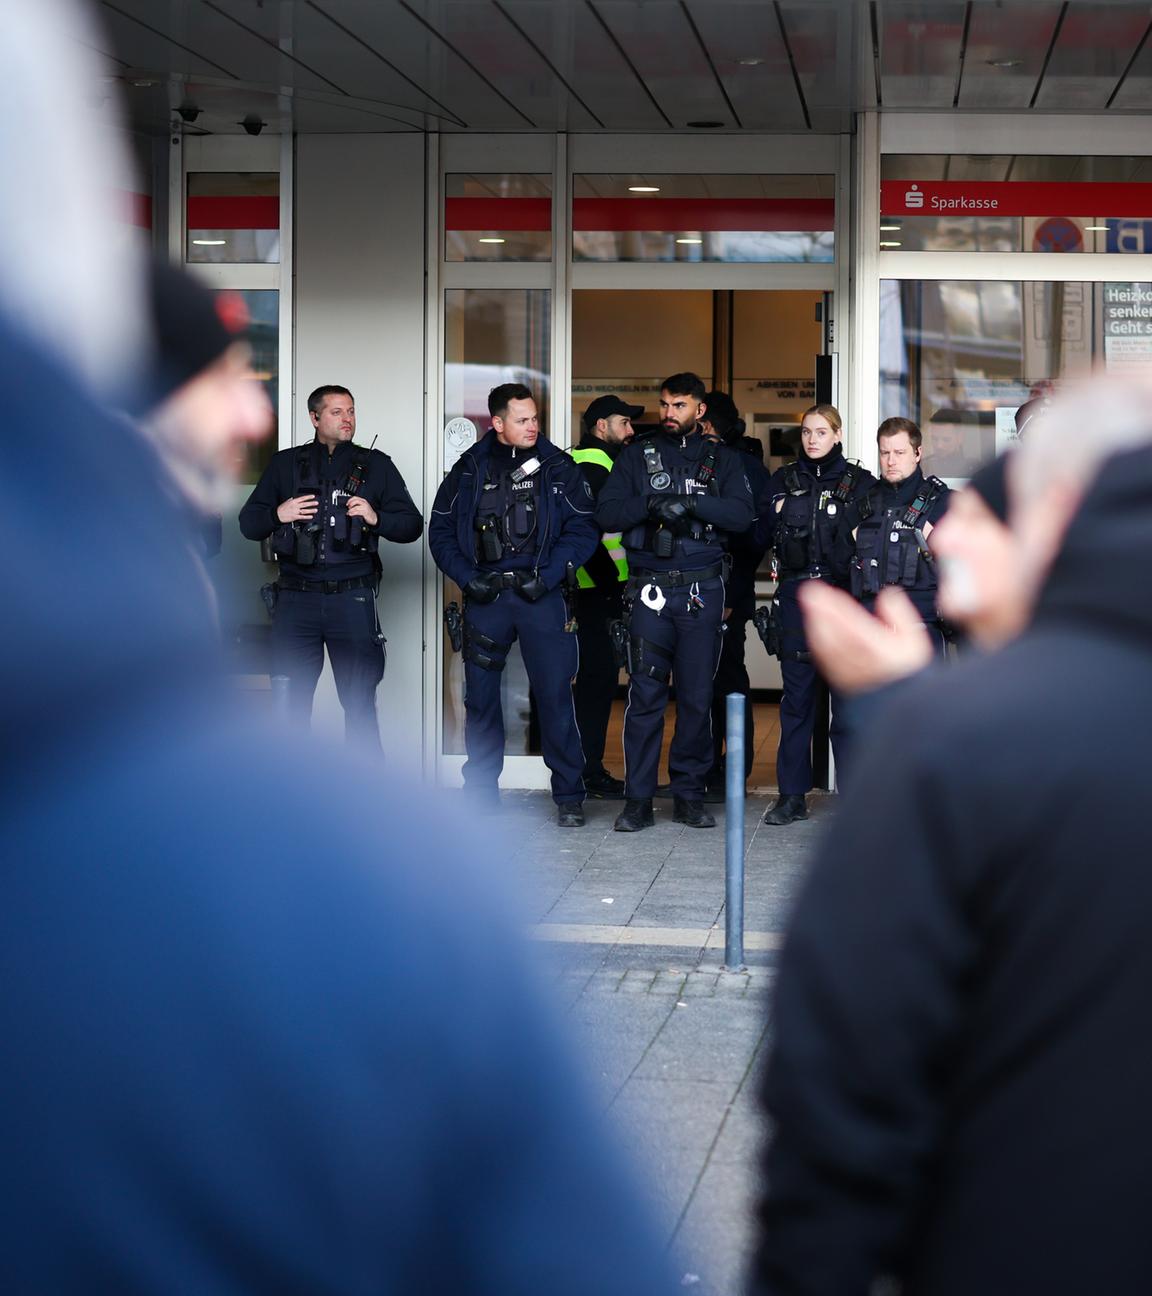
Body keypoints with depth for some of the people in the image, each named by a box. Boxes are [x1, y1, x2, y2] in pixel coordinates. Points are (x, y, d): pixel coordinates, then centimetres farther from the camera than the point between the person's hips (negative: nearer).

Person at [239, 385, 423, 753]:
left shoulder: (375, 465, 10)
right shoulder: (286, 464, 12)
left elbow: (412, 526, 9)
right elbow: (248, 523, 13)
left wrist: (376, 518, -10)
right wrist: (278, 515, -7)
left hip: (353, 599, -1)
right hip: (296, 599, 1)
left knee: (359, 704, 2)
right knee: (291, 702, 4)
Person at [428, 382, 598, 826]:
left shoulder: (558, 467, 3)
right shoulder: (469, 469, 6)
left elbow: (583, 531, 0)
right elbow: (441, 531, 10)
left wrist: (546, 576, -10)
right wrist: (468, 577, -3)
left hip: (541, 595, -2)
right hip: (485, 596, 2)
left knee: (555, 694, -4)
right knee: (480, 696, 6)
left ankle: (569, 797, 4)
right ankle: (481, 793, 18)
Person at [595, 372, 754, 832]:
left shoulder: (723, 461, 11)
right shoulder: (637, 457, 11)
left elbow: (742, 514, -6)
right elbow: (606, 513, 0)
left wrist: (691, 503, -18)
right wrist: (650, 504, -16)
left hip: (703, 591, 0)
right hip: (650, 591, 0)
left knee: (697, 698, 3)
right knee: (645, 696, -4)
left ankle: (689, 795, 11)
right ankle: (638, 801, 0)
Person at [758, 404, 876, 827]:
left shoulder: (860, 483, 5)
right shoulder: (783, 480, 13)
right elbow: (762, 535, 9)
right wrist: (779, 517, -7)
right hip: (795, 598, 2)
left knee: (849, 698, -3)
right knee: (795, 699, 5)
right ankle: (792, 795, 11)